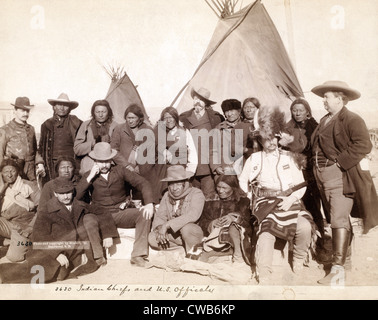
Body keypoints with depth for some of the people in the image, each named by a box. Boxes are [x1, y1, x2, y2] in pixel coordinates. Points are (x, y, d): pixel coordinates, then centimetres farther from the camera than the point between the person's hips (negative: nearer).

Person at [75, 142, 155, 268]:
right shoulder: (89, 176, 6)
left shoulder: (120, 171, 6)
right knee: (88, 220, -34)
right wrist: (90, 177, -15)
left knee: (144, 214, -24)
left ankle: (137, 256, -20)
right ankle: (98, 257, -14)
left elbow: (143, 183, -2)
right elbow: (76, 196, -8)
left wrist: (149, 204, -19)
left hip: (121, 213, 1)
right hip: (100, 215, -1)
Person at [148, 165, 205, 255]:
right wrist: (160, 227, -26)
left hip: (194, 232, -5)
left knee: (186, 228, -38)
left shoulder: (196, 194, -11)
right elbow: (159, 216, -1)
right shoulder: (167, 196, 6)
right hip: (173, 234, 5)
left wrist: (167, 225, -33)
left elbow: (193, 215, -28)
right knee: (152, 238, -18)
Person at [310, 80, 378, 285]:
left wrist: (340, 161, -19)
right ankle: (344, 250, 37)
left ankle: (338, 269, -10)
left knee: (339, 219, -11)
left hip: (341, 175, -8)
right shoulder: (324, 121, 17)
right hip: (323, 175, 8)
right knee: (336, 217, 18)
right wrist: (317, 164, 7)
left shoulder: (352, 120, -8)